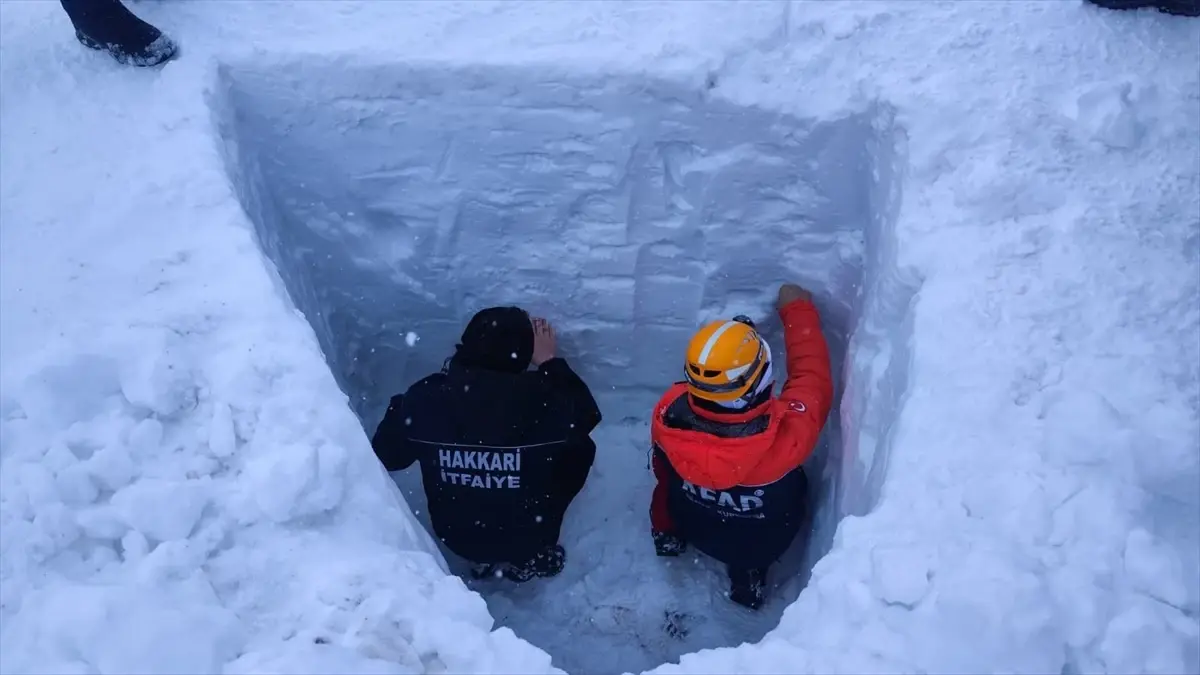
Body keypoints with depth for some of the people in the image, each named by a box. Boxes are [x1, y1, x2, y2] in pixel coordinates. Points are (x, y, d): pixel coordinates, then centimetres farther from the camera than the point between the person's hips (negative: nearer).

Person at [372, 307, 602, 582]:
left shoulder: (424, 398, -22)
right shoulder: (540, 399, -28)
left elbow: (385, 455, -4)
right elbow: (586, 414, -4)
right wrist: (550, 361, 3)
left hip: (455, 537, 3)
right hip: (527, 537, -3)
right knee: (579, 445, 15)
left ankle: (485, 558, 26)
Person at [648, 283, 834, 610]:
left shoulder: (668, 414, -36)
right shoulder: (786, 434, -45)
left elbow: (663, 472, -11)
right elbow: (812, 377, -22)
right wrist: (798, 310, -7)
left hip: (693, 527, 2)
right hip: (763, 542, -1)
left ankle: (669, 535, 41)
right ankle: (748, 570, 26)